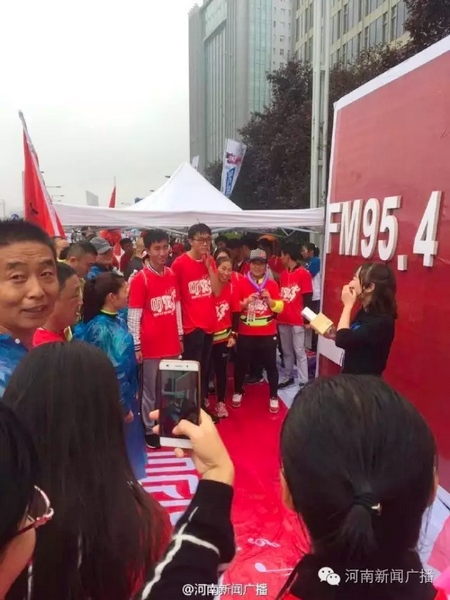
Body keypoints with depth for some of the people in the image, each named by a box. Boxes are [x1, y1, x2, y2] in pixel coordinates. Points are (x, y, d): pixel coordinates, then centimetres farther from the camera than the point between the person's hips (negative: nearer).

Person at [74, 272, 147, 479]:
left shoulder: (118, 320, 0)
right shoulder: (100, 329, -25)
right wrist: (124, 406, -16)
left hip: (126, 394, 8)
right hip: (114, 401, -8)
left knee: (130, 446, 24)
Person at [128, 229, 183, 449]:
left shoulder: (172, 275, 6)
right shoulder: (140, 279, -11)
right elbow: (133, 316, -11)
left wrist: (180, 336, 13)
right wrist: (136, 346, -12)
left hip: (171, 344, 5)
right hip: (151, 346, -5)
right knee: (150, 390, 8)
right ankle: (150, 430, 24)